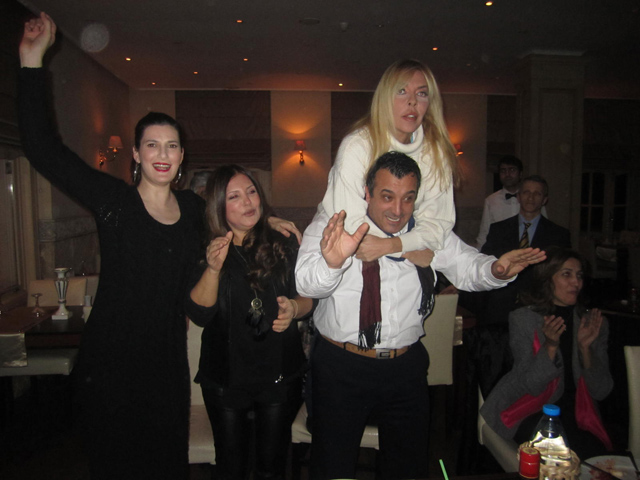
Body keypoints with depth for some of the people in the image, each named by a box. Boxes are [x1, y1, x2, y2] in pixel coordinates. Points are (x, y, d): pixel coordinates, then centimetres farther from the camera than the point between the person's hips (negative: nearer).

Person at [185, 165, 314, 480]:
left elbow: (309, 296, 4)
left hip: (280, 376, 1)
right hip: (225, 378, 0)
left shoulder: (284, 244, -3)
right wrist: (213, 268, -29)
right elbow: (198, 314, -14)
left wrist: (294, 308, -18)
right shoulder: (205, 251, -6)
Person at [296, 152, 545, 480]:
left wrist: (496, 269, -28)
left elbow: (467, 268, -5)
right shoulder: (331, 225, -13)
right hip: (341, 365, -3)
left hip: (406, 366, 3)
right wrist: (331, 262, -48)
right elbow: (306, 283, -26)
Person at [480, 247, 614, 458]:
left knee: (595, 457, -25)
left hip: (574, 416, 3)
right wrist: (550, 345, -25)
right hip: (530, 413, -3)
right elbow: (530, 385, -11)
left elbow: (601, 392, -1)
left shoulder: (595, 322, 6)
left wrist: (585, 347, -17)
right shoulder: (522, 319, -4)